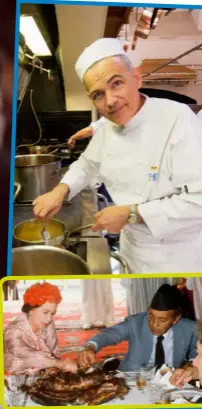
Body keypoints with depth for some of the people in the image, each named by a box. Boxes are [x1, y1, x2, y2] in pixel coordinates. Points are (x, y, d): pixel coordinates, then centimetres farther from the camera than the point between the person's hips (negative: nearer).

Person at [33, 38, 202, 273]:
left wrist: (131, 214, -26)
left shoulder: (178, 119, -27)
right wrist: (60, 190, -4)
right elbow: (88, 164, 15)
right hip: (133, 245, 6)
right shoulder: (107, 128, -2)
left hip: (177, 256, -6)